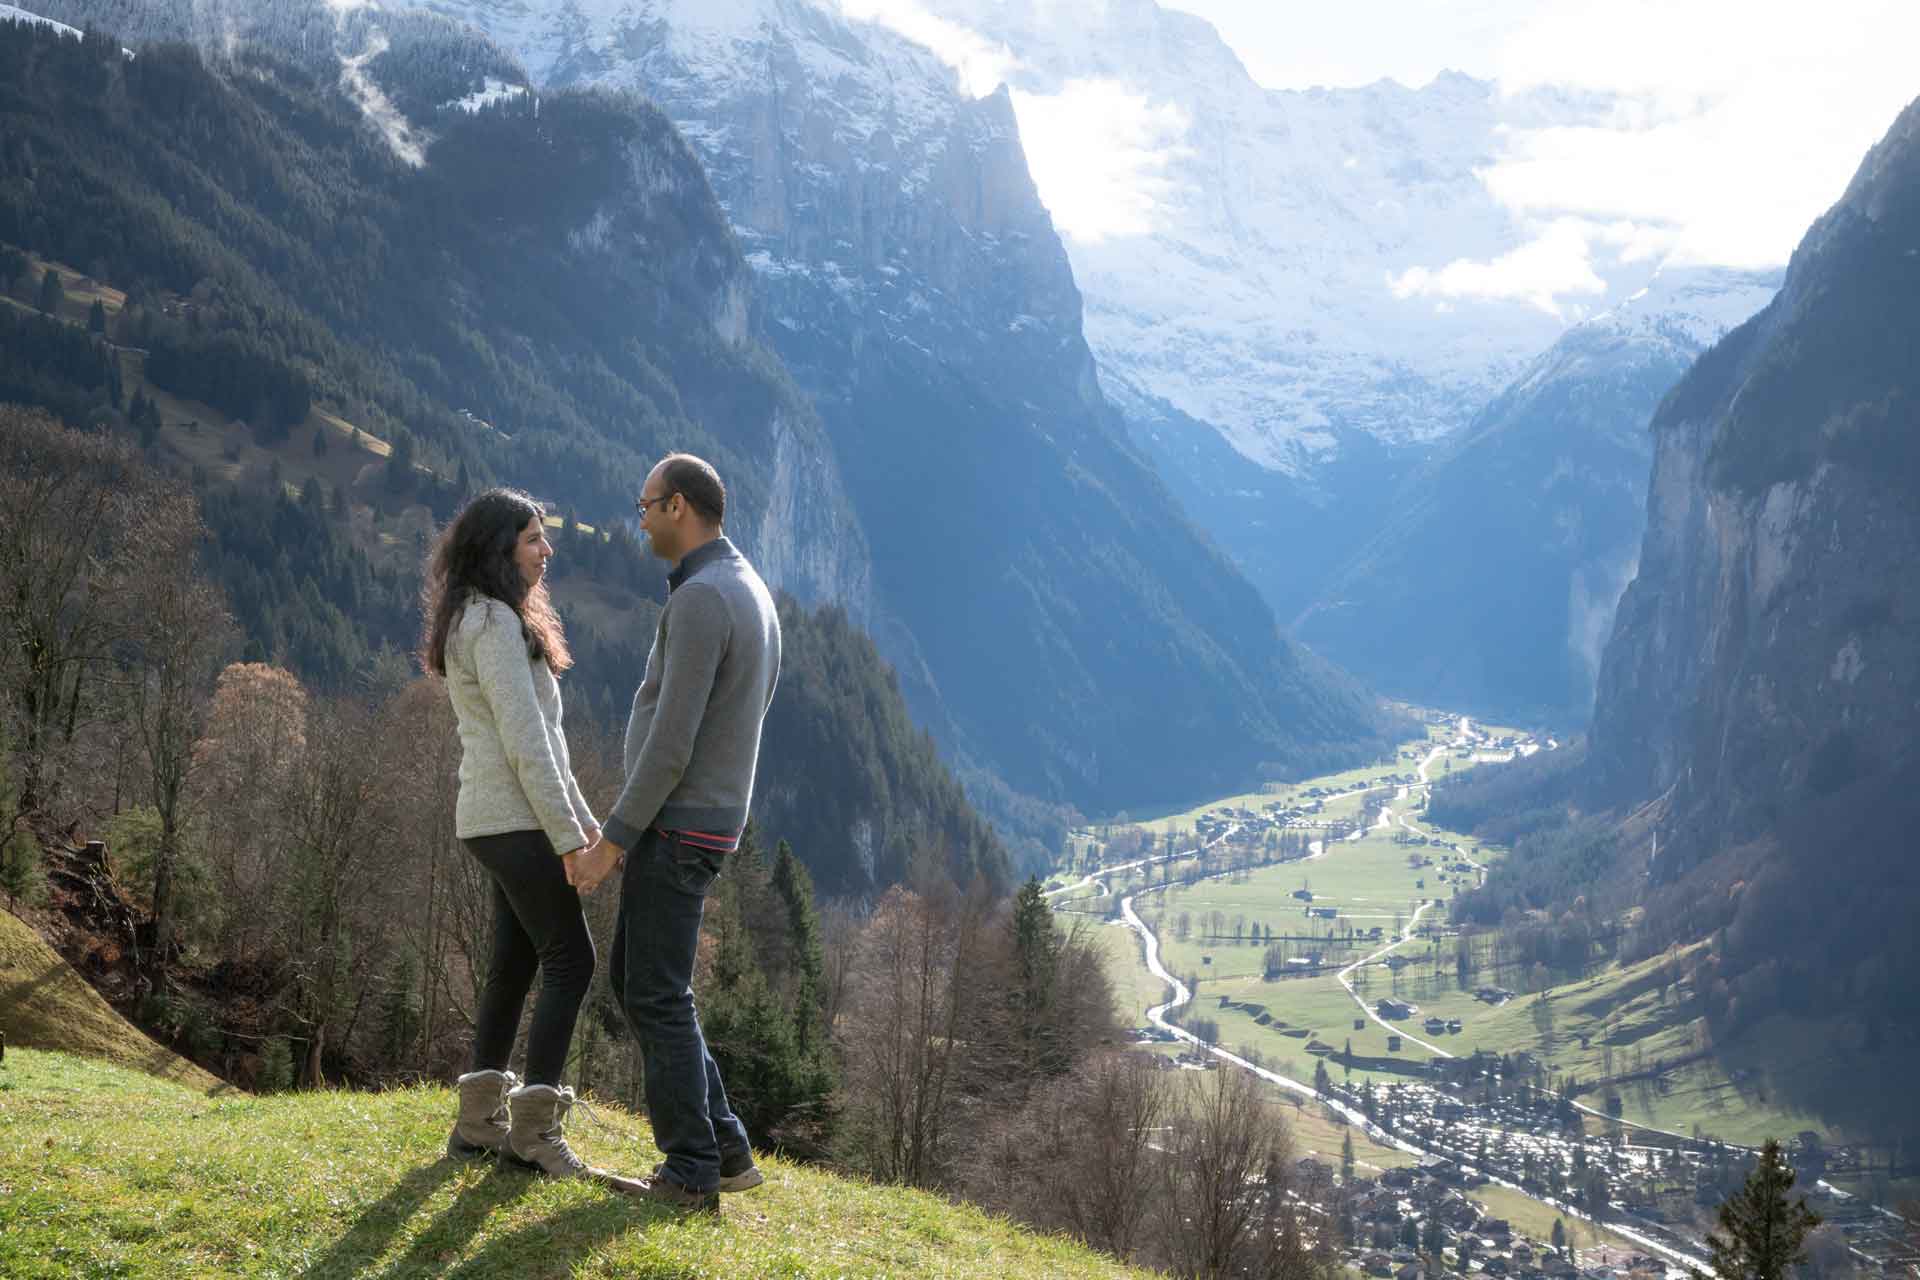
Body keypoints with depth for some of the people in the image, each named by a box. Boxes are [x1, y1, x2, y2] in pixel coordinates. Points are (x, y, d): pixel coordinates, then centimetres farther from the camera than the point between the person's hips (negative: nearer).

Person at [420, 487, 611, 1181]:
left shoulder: (491, 619, 18)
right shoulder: (494, 623, -15)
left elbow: (542, 736, 20)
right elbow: (524, 740, -19)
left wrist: (583, 816, 18)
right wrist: (566, 833, -17)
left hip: (498, 819, 10)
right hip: (515, 819, -10)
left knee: (515, 961, 12)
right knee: (570, 958, -7)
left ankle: (480, 1120, 17)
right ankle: (535, 1128, -5)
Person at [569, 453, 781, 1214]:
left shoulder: (699, 600, -19)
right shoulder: (754, 597, 15)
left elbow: (671, 740, -22)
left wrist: (614, 839, -16)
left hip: (672, 829, -10)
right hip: (708, 824, 10)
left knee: (658, 997, -2)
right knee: (634, 986, 15)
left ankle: (691, 1174, 4)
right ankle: (723, 1148, 16)